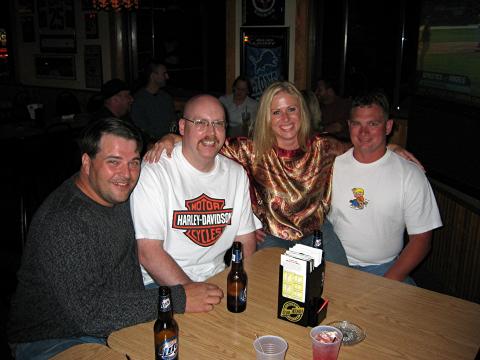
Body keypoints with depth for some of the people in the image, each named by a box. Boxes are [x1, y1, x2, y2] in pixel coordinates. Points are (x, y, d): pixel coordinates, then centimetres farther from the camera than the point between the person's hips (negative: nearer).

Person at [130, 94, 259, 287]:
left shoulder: (237, 173, 6)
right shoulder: (153, 172, -13)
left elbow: (246, 242, 7)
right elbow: (149, 252, -16)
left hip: (216, 278, 5)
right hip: (162, 284, -4)